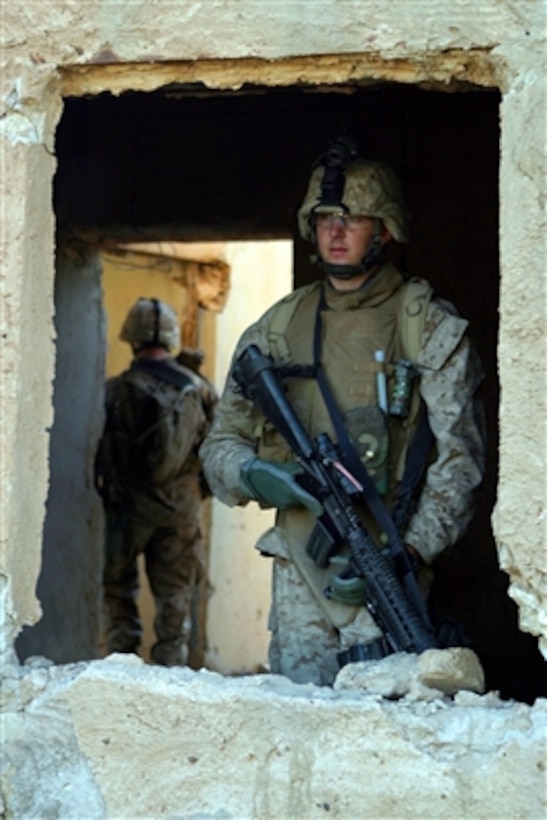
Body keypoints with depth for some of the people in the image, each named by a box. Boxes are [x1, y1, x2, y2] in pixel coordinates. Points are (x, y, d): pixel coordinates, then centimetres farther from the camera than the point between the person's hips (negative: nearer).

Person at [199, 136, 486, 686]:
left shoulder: (430, 329, 2)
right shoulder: (276, 329, 13)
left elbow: (459, 458, -5)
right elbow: (221, 443, 15)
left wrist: (409, 552, -17)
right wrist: (252, 474, -9)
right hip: (299, 573, 4)